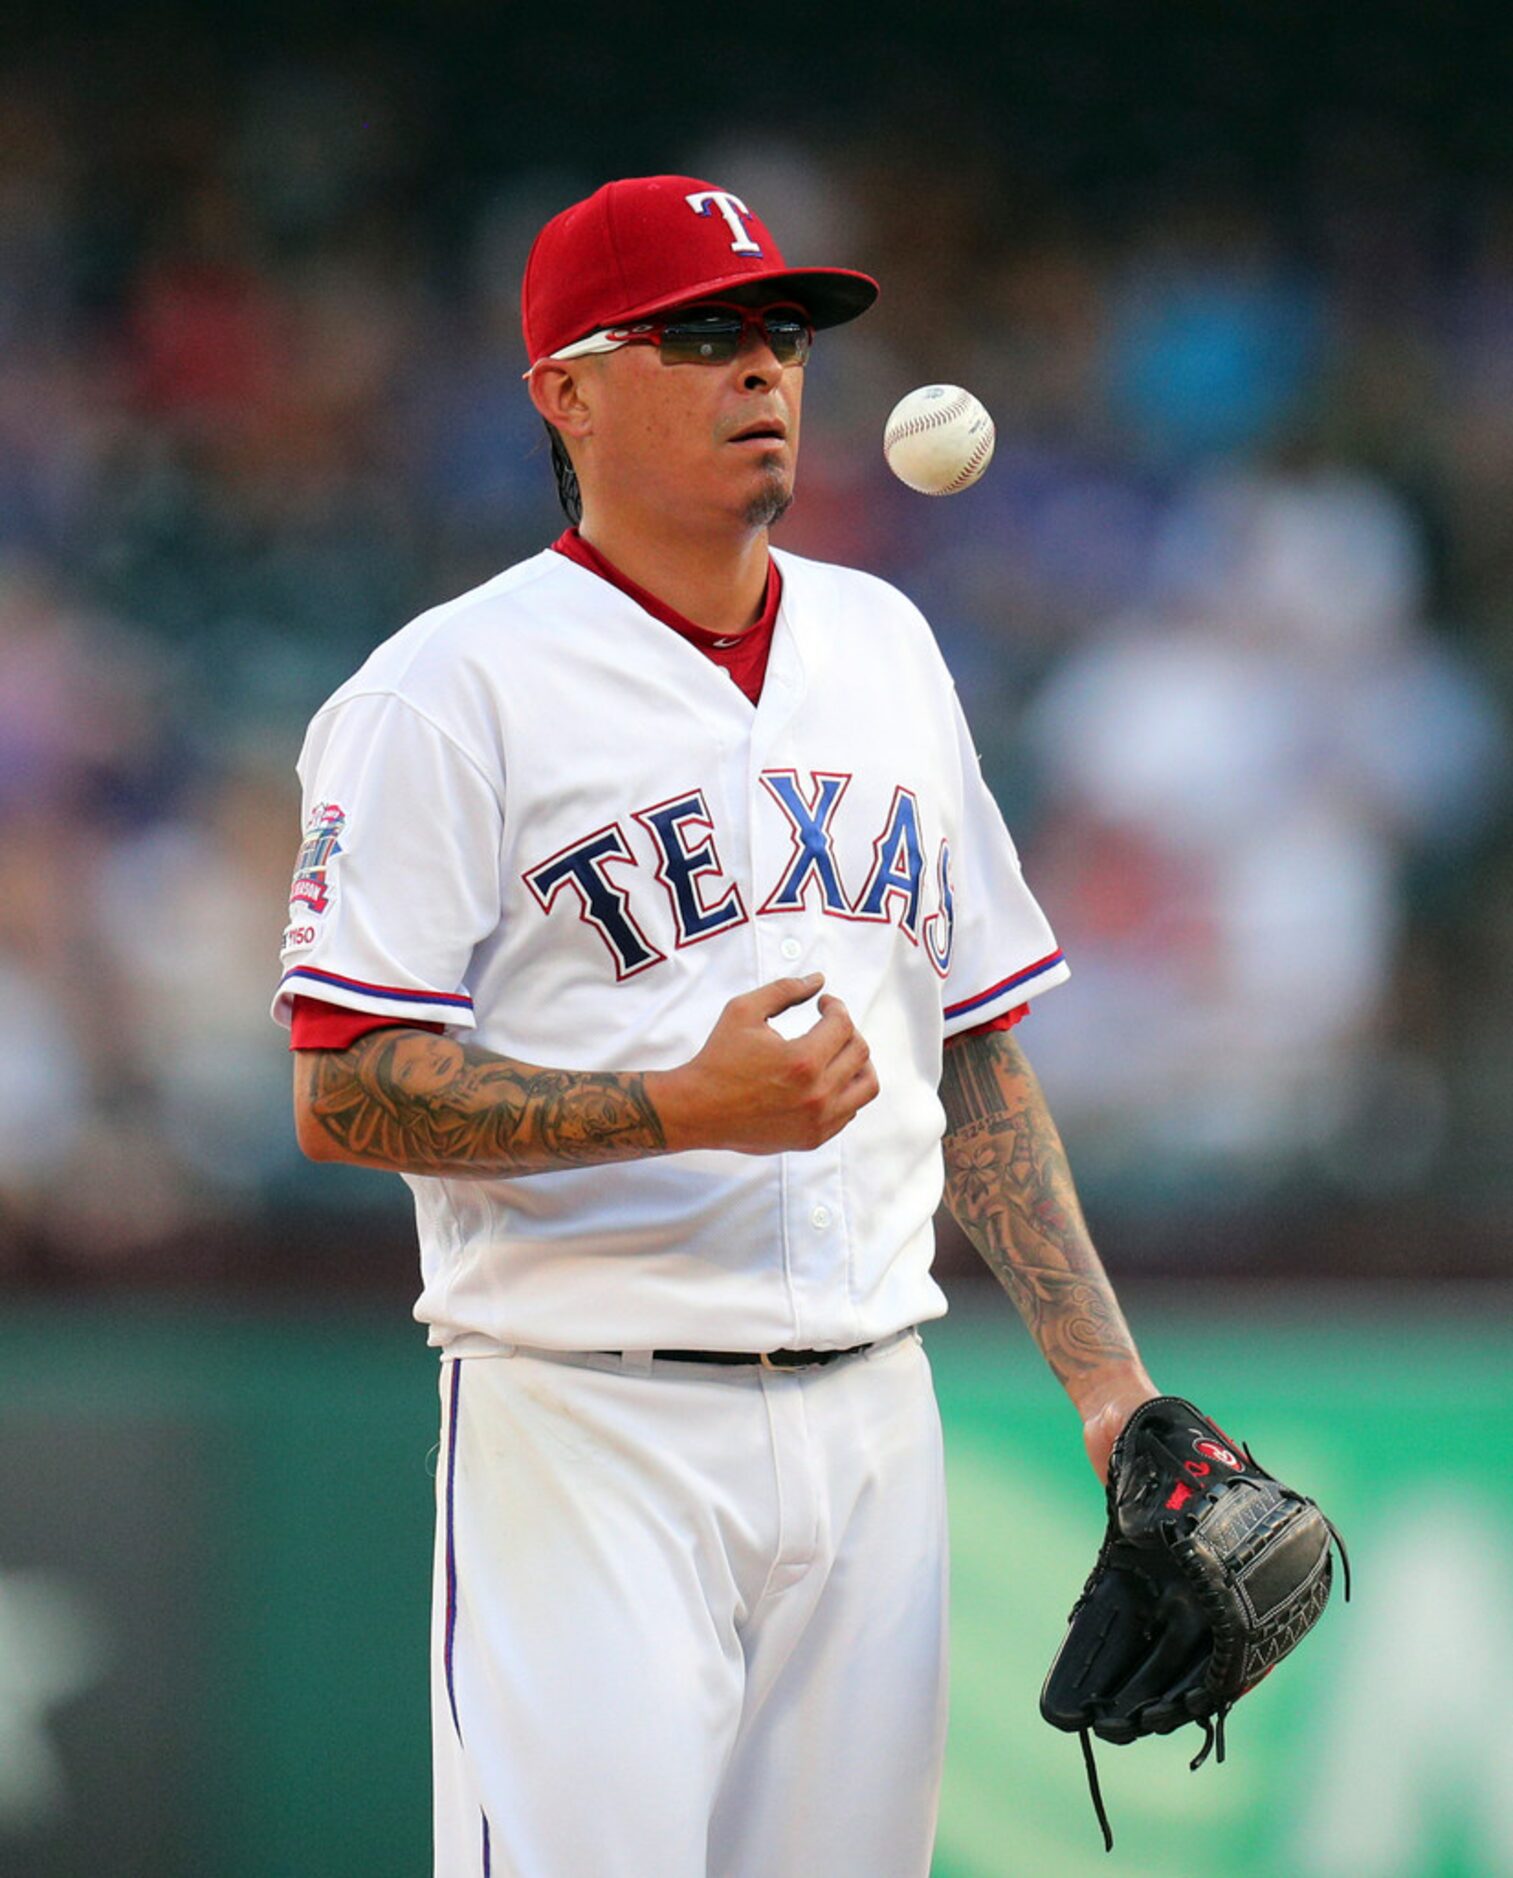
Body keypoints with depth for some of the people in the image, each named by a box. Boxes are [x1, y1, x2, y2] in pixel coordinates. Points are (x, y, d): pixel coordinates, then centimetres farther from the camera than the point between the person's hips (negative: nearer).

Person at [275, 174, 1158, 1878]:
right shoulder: (454, 687, -6)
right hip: (591, 1432, -6)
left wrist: (1105, 1376, 11)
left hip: (871, 1416, 6)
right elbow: (342, 1095, -11)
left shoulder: (885, 649, 15)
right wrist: (690, 1108, -21)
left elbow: (977, 1050, 19)